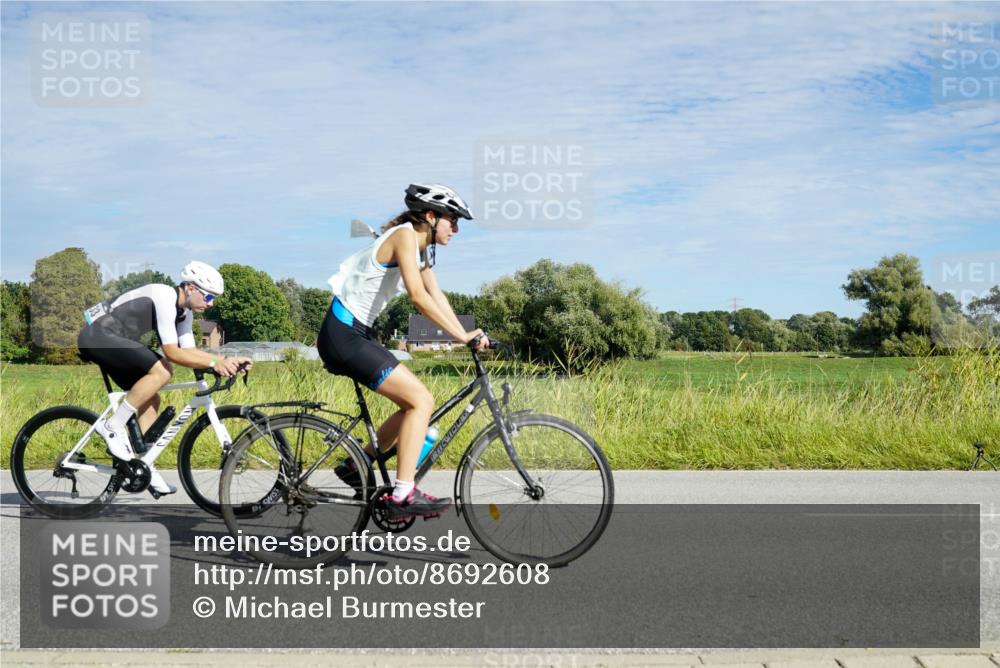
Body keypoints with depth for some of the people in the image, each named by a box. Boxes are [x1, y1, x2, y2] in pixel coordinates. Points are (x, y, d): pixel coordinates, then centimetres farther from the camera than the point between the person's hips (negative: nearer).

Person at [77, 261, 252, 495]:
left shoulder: (184, 311, 8)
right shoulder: (164, 298, -21)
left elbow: (188, 351, 9)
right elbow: (172, 352, -26)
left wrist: (228, 360, -2)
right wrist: (214, 364, -29)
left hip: (113, 341, 10)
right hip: (97, 336, -10)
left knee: (150, 400, 6)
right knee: (161, 371, -24)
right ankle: (113, 427, -15)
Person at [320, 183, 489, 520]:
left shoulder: (422, 248, 15)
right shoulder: (405, 235, -14)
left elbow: (437, 296, 11)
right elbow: (418, 296, -25)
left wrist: (468, 335, 0)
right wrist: (461, 335, -25)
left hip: (355, 334, 10)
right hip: (343, 334, -10)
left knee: (415, 403, 11)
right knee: (421, 400, -14)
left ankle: (356, 466, 21)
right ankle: (402, 496, -14)